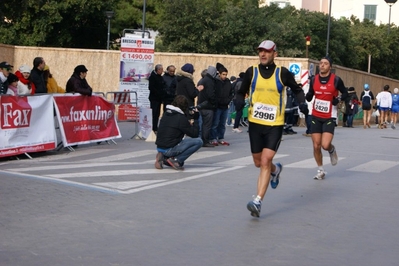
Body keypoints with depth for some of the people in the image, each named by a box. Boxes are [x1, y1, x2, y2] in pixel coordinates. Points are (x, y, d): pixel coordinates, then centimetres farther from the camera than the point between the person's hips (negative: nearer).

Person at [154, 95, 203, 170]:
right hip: (169, 149, -8)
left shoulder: (165, 114, 9)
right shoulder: (181, 118, -13)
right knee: (198, 141, -9)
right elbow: (194, 134, -7)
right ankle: (176, 160, -9)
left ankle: (163, 157, 8)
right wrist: (196, 120, 5)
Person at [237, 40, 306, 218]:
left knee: (265, 161, -15)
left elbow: (297, 90, 9)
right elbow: (241, 93, 12)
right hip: (255, 123, 3)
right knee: (259, 163, 14)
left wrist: (302, 102, -4)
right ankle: (275, 169, 49)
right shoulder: (251, 72, -1)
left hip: (275, 125, -3)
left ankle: (258, 201, -15)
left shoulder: (282, 73, -4)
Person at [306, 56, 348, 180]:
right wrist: (308, 95, -13)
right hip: (316, 117, 3)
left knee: (325, 145, -17)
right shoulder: (314, 79, 2)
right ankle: (320, 170, 22)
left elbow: (345, 93, 6)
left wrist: (339, 99, -15)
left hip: (329, 117, -3)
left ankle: (332, 150, 21)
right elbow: (308, 98, 10)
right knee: (316, 146, 4)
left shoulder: (336, 80, -8)